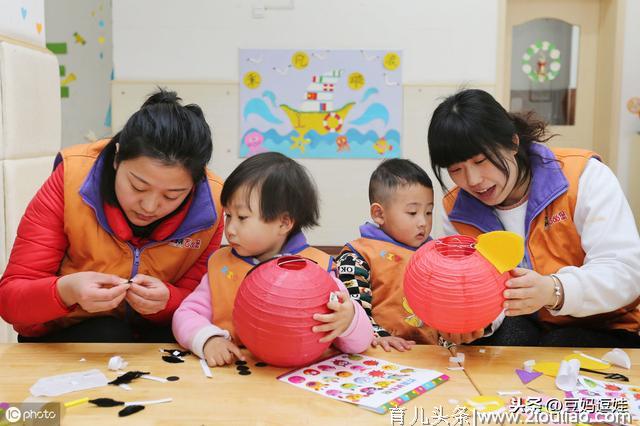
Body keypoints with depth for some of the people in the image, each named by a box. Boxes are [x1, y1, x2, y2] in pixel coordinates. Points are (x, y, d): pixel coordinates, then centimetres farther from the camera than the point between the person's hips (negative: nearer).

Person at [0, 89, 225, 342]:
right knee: (106, 336, -31)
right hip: (62, 334, 0)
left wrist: (165, 299, -30)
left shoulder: (208, 206, -15)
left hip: (157, 331, 1)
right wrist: (65, 291, -38)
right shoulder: (71, 179, -18)